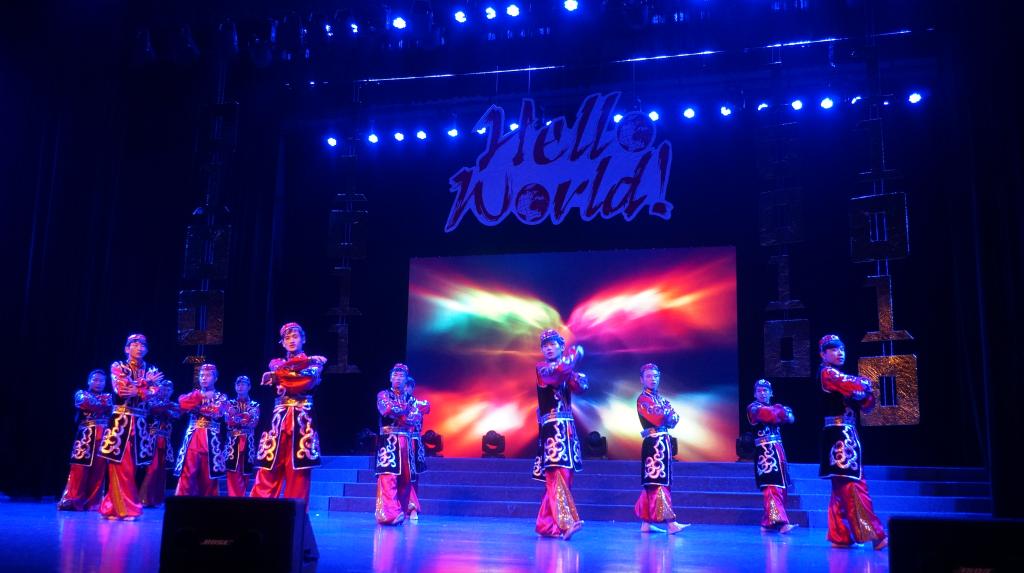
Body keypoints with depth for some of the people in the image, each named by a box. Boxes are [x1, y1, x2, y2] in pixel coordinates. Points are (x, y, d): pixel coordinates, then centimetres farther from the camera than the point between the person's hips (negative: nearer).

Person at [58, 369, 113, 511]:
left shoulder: (109, 397, 19)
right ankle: (73, 499, -5)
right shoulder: (81, 394, 10)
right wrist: (102, 404, -2)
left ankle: (93, 501, 4)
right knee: (80, 467, -8)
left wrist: (94, 404, -13)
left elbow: (111, 407, -2)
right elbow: (86, 403, -11)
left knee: (99, 469, 0)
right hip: (86, 436, -3)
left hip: (104, 438, 3)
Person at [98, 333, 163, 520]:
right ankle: (123, 508, 0)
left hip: (139, 423, 3)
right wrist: (145, 383, -9)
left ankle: (113, 506, 13)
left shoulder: (151, 370, 14)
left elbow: (153, 392, -3)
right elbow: (121, 389, -12)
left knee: (132, 467, 2)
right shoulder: (117, 366, 4)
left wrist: (134, 390, -19)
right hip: (120, 421, -3)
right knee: (121, 466, -6)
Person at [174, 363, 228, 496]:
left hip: (211, 441, -1)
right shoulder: (194, 393, 16)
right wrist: (201, 395, -10)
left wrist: (196, 406, -4)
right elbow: (182, 402, -5)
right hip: (192, 439, 1)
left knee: (208, 477, 1)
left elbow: (218, 412, -10)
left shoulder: (221, 397, 10)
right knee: (187, 475, -8)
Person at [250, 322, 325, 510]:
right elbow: (280, 368, -5)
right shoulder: (276, 362, 20)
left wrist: (279, 377, -7)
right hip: (279, 420, 3)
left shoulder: (314, 362, 10)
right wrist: (306, 361, -9)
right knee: (269, 471, -3)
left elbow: (308, 381, -10)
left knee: (298, 471, -5)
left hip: (301, 421, -3)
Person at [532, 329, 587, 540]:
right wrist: (573, 357, -8)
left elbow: (580, 386, 0)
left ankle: (546, 524, 14)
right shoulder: (541, 367, 3)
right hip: (551, 428, -6)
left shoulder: (567, 370, 18)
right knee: (557, 475, -17)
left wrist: (572, 374, -17)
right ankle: (566, 522, -25)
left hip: (567, 427, 6)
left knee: (556, 478, 6)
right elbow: (554, 375, -19)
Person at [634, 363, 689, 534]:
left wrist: (671, 417, -9)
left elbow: (673, 419, 13)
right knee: (658, 482, -11)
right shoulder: (643, 399, -6)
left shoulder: (660, 398, 20)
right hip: (654, 443, -9)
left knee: (652, 484, 9)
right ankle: (670, 523, -16)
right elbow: (656, 419, -19)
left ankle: (646, 522, 13)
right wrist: (669, 414, -1)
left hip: (664, 443, 9)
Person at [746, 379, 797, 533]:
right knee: (772, 487, -17)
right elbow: (769, 415, -19)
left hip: (778, 450, 8)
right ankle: (779, 521, -27)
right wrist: (781, 411, -1)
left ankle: (768, 522, 15)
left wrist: (781, 413, -10)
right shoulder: (753, 407, -1)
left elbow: (790, 418, 8)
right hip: (765, 451, -8)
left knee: (781, 488, 8)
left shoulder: (775, 407, 23)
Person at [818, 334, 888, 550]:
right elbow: (857, 385, -21)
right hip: (839, 436, -10)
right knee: (852, 485, -12)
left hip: (847, 435, 10)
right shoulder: (827, 373, -6)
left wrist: (865, 392, -4)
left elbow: (866, 404, 17)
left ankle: (840, 535, 13)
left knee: (842, 487, 9)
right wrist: (865, 382, 1)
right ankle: (872, 533, -15)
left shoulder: (840, 377, 22)